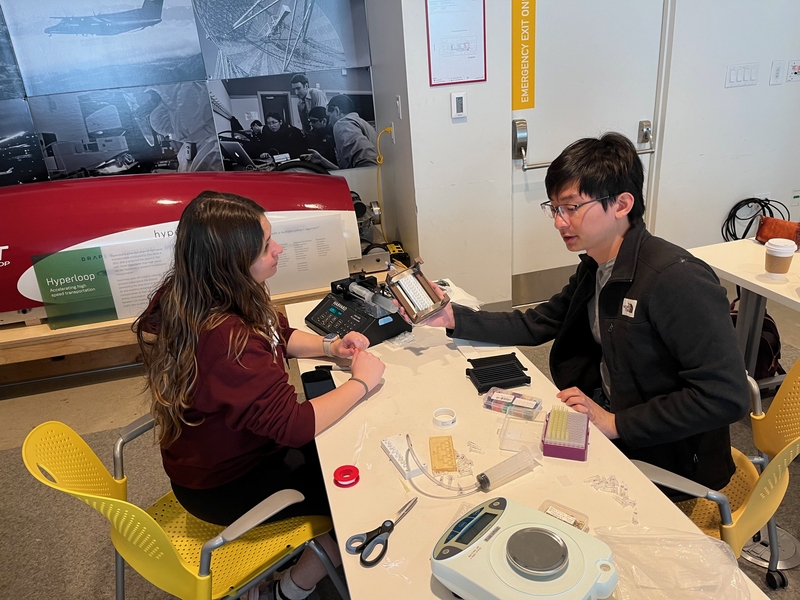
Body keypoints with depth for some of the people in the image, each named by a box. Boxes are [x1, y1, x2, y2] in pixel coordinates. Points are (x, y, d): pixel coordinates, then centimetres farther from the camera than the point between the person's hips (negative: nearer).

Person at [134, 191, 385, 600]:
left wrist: (329, 347, -9)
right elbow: (296, 425, -33)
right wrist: (360, 383, -20)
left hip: (220, 449, 8)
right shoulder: (226, 339, -38)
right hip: (224, 486, -8)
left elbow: (279, 334, 6)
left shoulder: (190, 296, -9)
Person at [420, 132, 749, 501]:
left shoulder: (678, 279, -26)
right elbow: (535, 325, 6)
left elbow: (726, 396, -27)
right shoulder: (595, 267, 1)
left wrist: (614, 423, -25)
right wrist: (453, 318, -5)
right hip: (605, 411, 7)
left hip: (665, 460, -7)